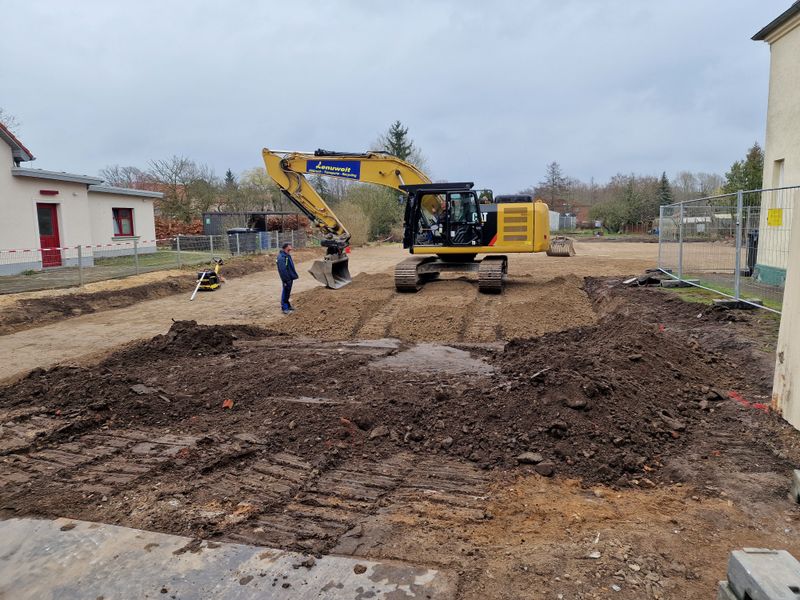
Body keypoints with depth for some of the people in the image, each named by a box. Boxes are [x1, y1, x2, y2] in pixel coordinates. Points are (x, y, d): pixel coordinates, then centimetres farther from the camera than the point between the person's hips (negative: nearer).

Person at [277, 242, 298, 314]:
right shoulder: (281, 257, -22)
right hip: (287, 278, -10)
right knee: (286, 292, -3)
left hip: (290, 277, 10)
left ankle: (287, 305, 30)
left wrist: (294, 275, 20)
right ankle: (285, 308, 4)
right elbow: (283, 270, -26)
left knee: (287, 292, 18)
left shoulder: (287, 255, 11)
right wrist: (286, 280, -25)